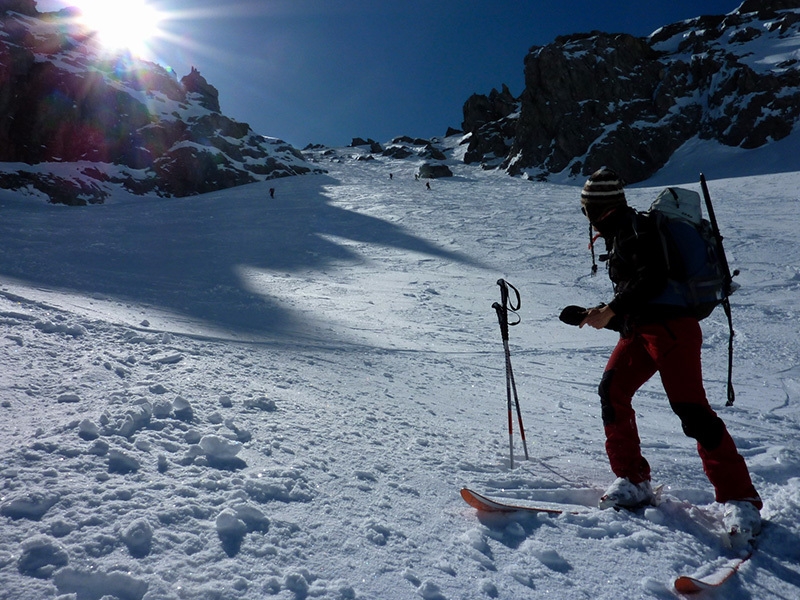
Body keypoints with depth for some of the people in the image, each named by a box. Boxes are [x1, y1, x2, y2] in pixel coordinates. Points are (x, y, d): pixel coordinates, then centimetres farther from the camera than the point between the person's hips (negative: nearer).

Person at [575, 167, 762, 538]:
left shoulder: (635, 227, -6)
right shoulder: (617, 236, 22)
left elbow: (652, 278, -20)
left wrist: (611, 310, -19)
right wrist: (599, 316, 14)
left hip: (670, 327, -9)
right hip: (641, 330, 9)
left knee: (691, 409, -13)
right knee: (612, 390, -3)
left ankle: (740, 498, -4)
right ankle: (633, 481, 6)